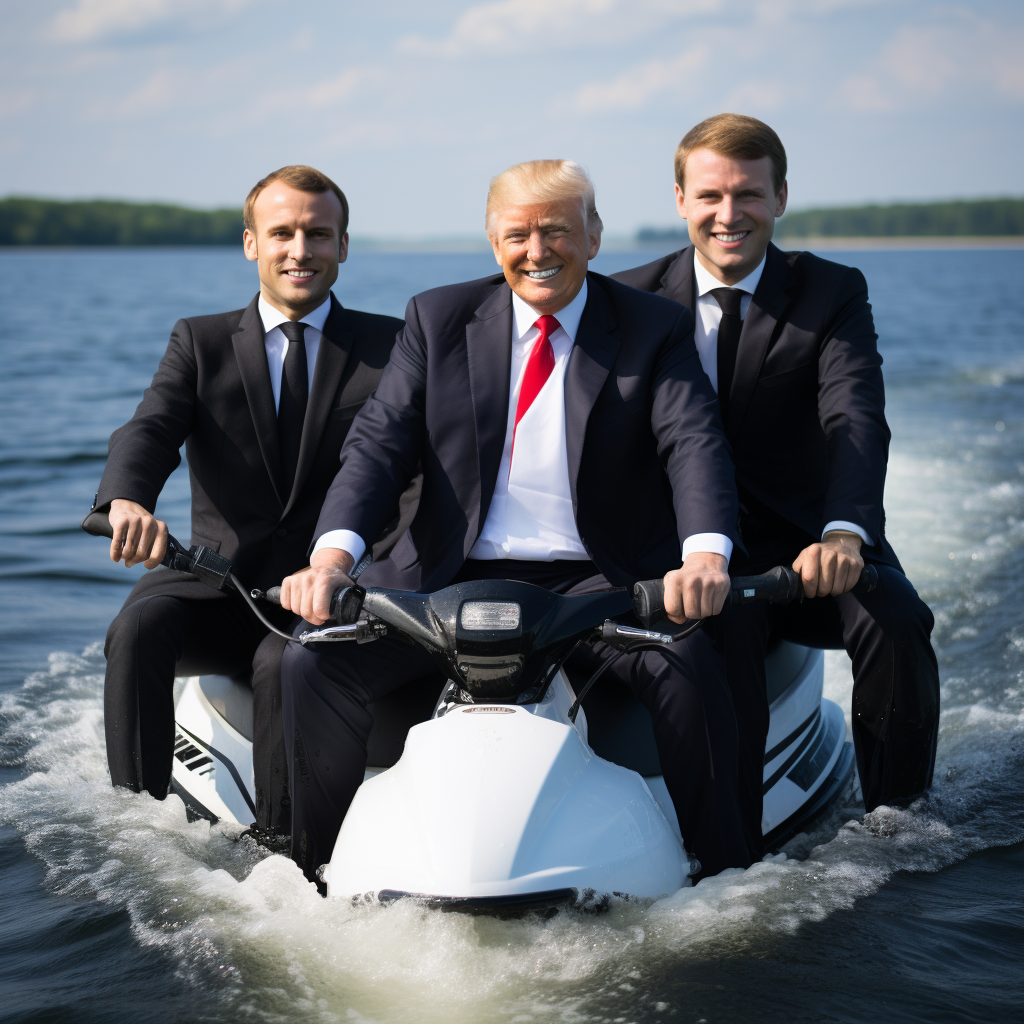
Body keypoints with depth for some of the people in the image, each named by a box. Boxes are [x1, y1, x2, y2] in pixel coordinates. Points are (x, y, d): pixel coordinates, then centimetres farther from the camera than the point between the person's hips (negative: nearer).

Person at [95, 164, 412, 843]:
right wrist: (128, 500, -33)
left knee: (285, 663, -33)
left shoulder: (390, 345, 8)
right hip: (216, 580, 2)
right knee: (137, 633, -28)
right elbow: (149, 431, -8)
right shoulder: (200, 343, 10)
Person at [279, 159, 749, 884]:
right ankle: (319, 873, 1)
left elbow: (695, 445, -12)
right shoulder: (438, 320, 8)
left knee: (691, 663, -31)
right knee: (313, 659, -18)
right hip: (455, 577, 2)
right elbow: (379, 444, -1)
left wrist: (706, 555, -35)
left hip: (594, 580, -2)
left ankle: (724, 880, -13)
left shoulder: (655, 331, 3)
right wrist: (333, 556, -22)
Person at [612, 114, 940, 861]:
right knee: (723, 637, -32)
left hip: (813, 545, 1)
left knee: (897, 623, -28)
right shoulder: (636, 299, 5)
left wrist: (843, 534, -38)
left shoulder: (833, 294, 0)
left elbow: (856, 421, -17)